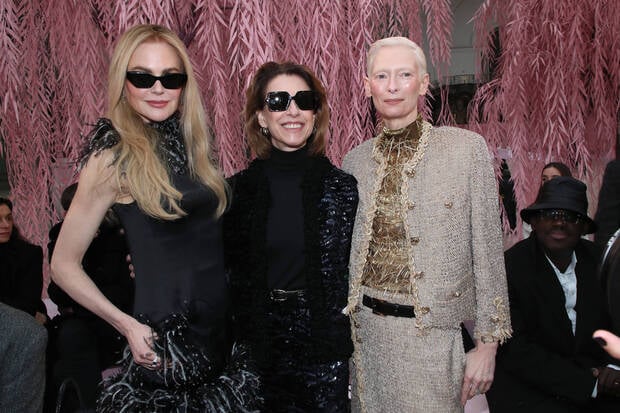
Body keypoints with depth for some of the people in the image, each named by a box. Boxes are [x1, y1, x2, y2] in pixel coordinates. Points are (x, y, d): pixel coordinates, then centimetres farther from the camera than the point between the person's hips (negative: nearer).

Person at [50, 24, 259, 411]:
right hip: (166, 338, -6)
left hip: (222, 326, 6)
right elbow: (64, 264, -5)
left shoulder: (191, 142, 5)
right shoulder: (114, 157, -11)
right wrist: (128, 325, -12)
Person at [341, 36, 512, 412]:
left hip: (434, 334, -3)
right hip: (367, 331, 4)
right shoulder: (356, 160, 5)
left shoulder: (467, 148, -6)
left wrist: (488, 342, -6)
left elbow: (488, 250, -5)